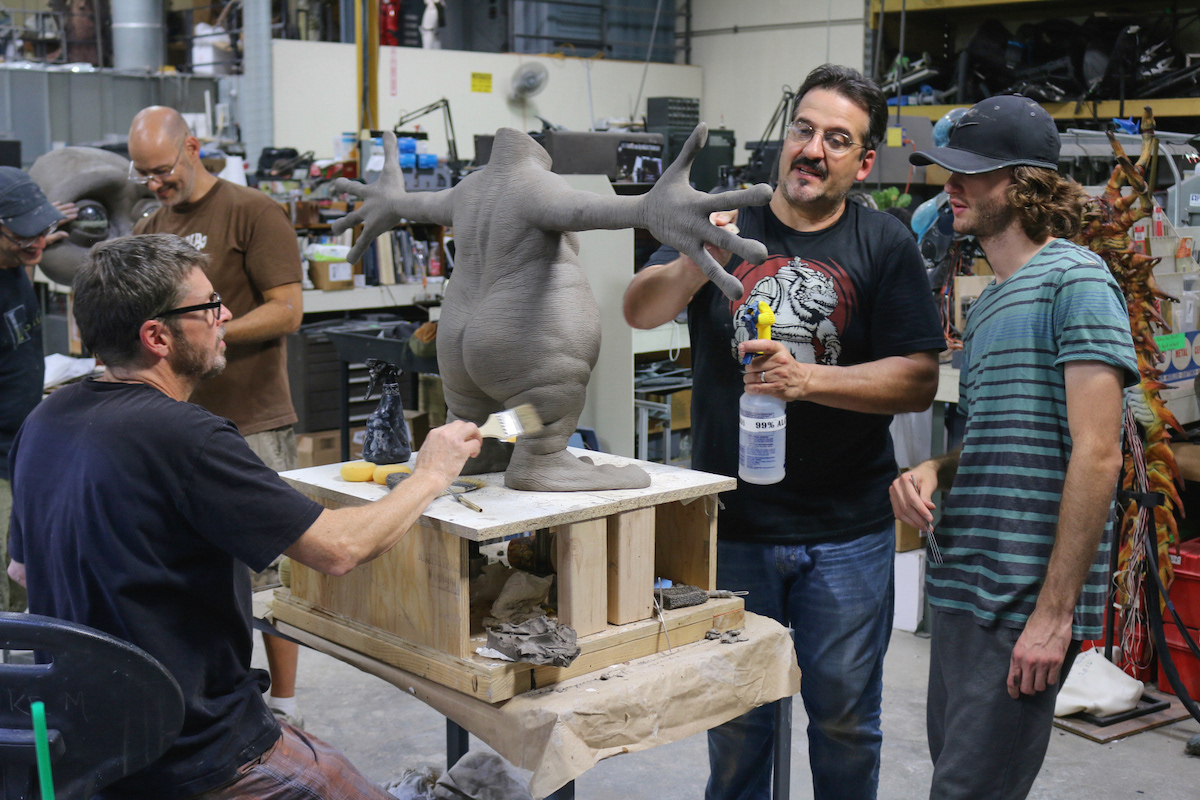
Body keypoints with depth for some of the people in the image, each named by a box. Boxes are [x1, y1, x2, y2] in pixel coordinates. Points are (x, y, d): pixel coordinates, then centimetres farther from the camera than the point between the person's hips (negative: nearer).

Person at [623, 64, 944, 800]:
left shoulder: (885, 246, -3)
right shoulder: (725, 220, 0)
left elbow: (920, 380, -8)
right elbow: (640, 312, -9)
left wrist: (808, 379, -22)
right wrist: (695, 264, -28)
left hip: (846, 531, -1)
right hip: (732, 521, 1)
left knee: (844, 714, 13)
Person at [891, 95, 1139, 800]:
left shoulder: (1074, 280, -11)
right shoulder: (991, 300, 18)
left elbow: (1096, 455, -18)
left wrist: (1055, 612, -20)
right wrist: (933, 471, 4)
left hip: (1025, 605, -9)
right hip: (963, 587, 9)